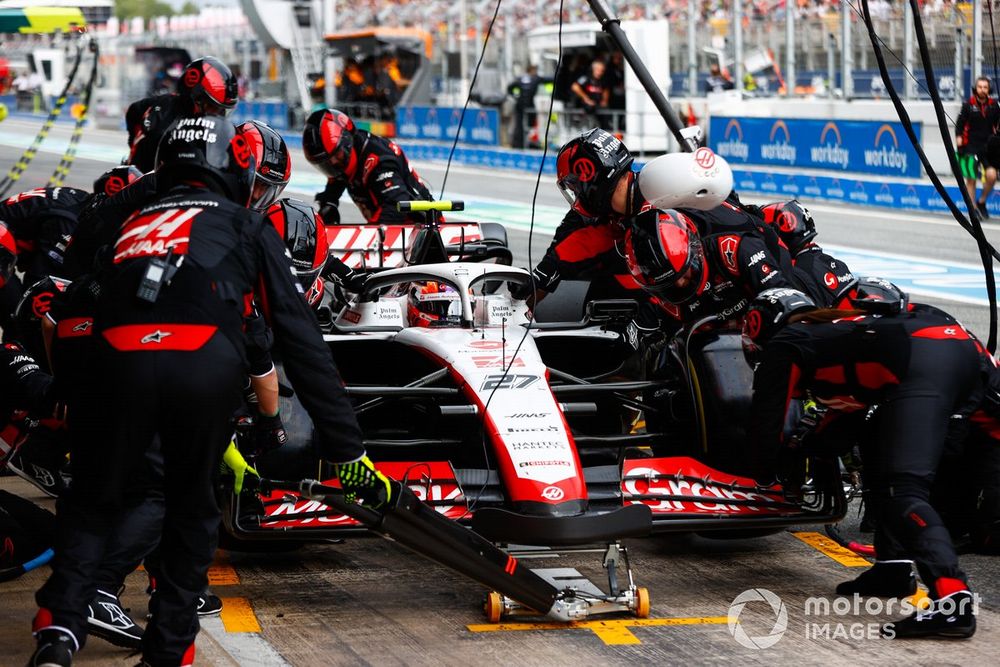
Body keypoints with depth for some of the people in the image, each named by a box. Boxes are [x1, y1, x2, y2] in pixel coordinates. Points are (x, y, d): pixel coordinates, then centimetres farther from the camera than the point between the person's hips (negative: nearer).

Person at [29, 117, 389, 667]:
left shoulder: (131, 224, 38)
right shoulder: (247, 228, 27)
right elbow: (299, 338, 22)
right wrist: (347, 451, 22)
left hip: (117, 359, 2)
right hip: (206, 367, -2)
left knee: (91, 503, 19)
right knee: (191, 512, 21)